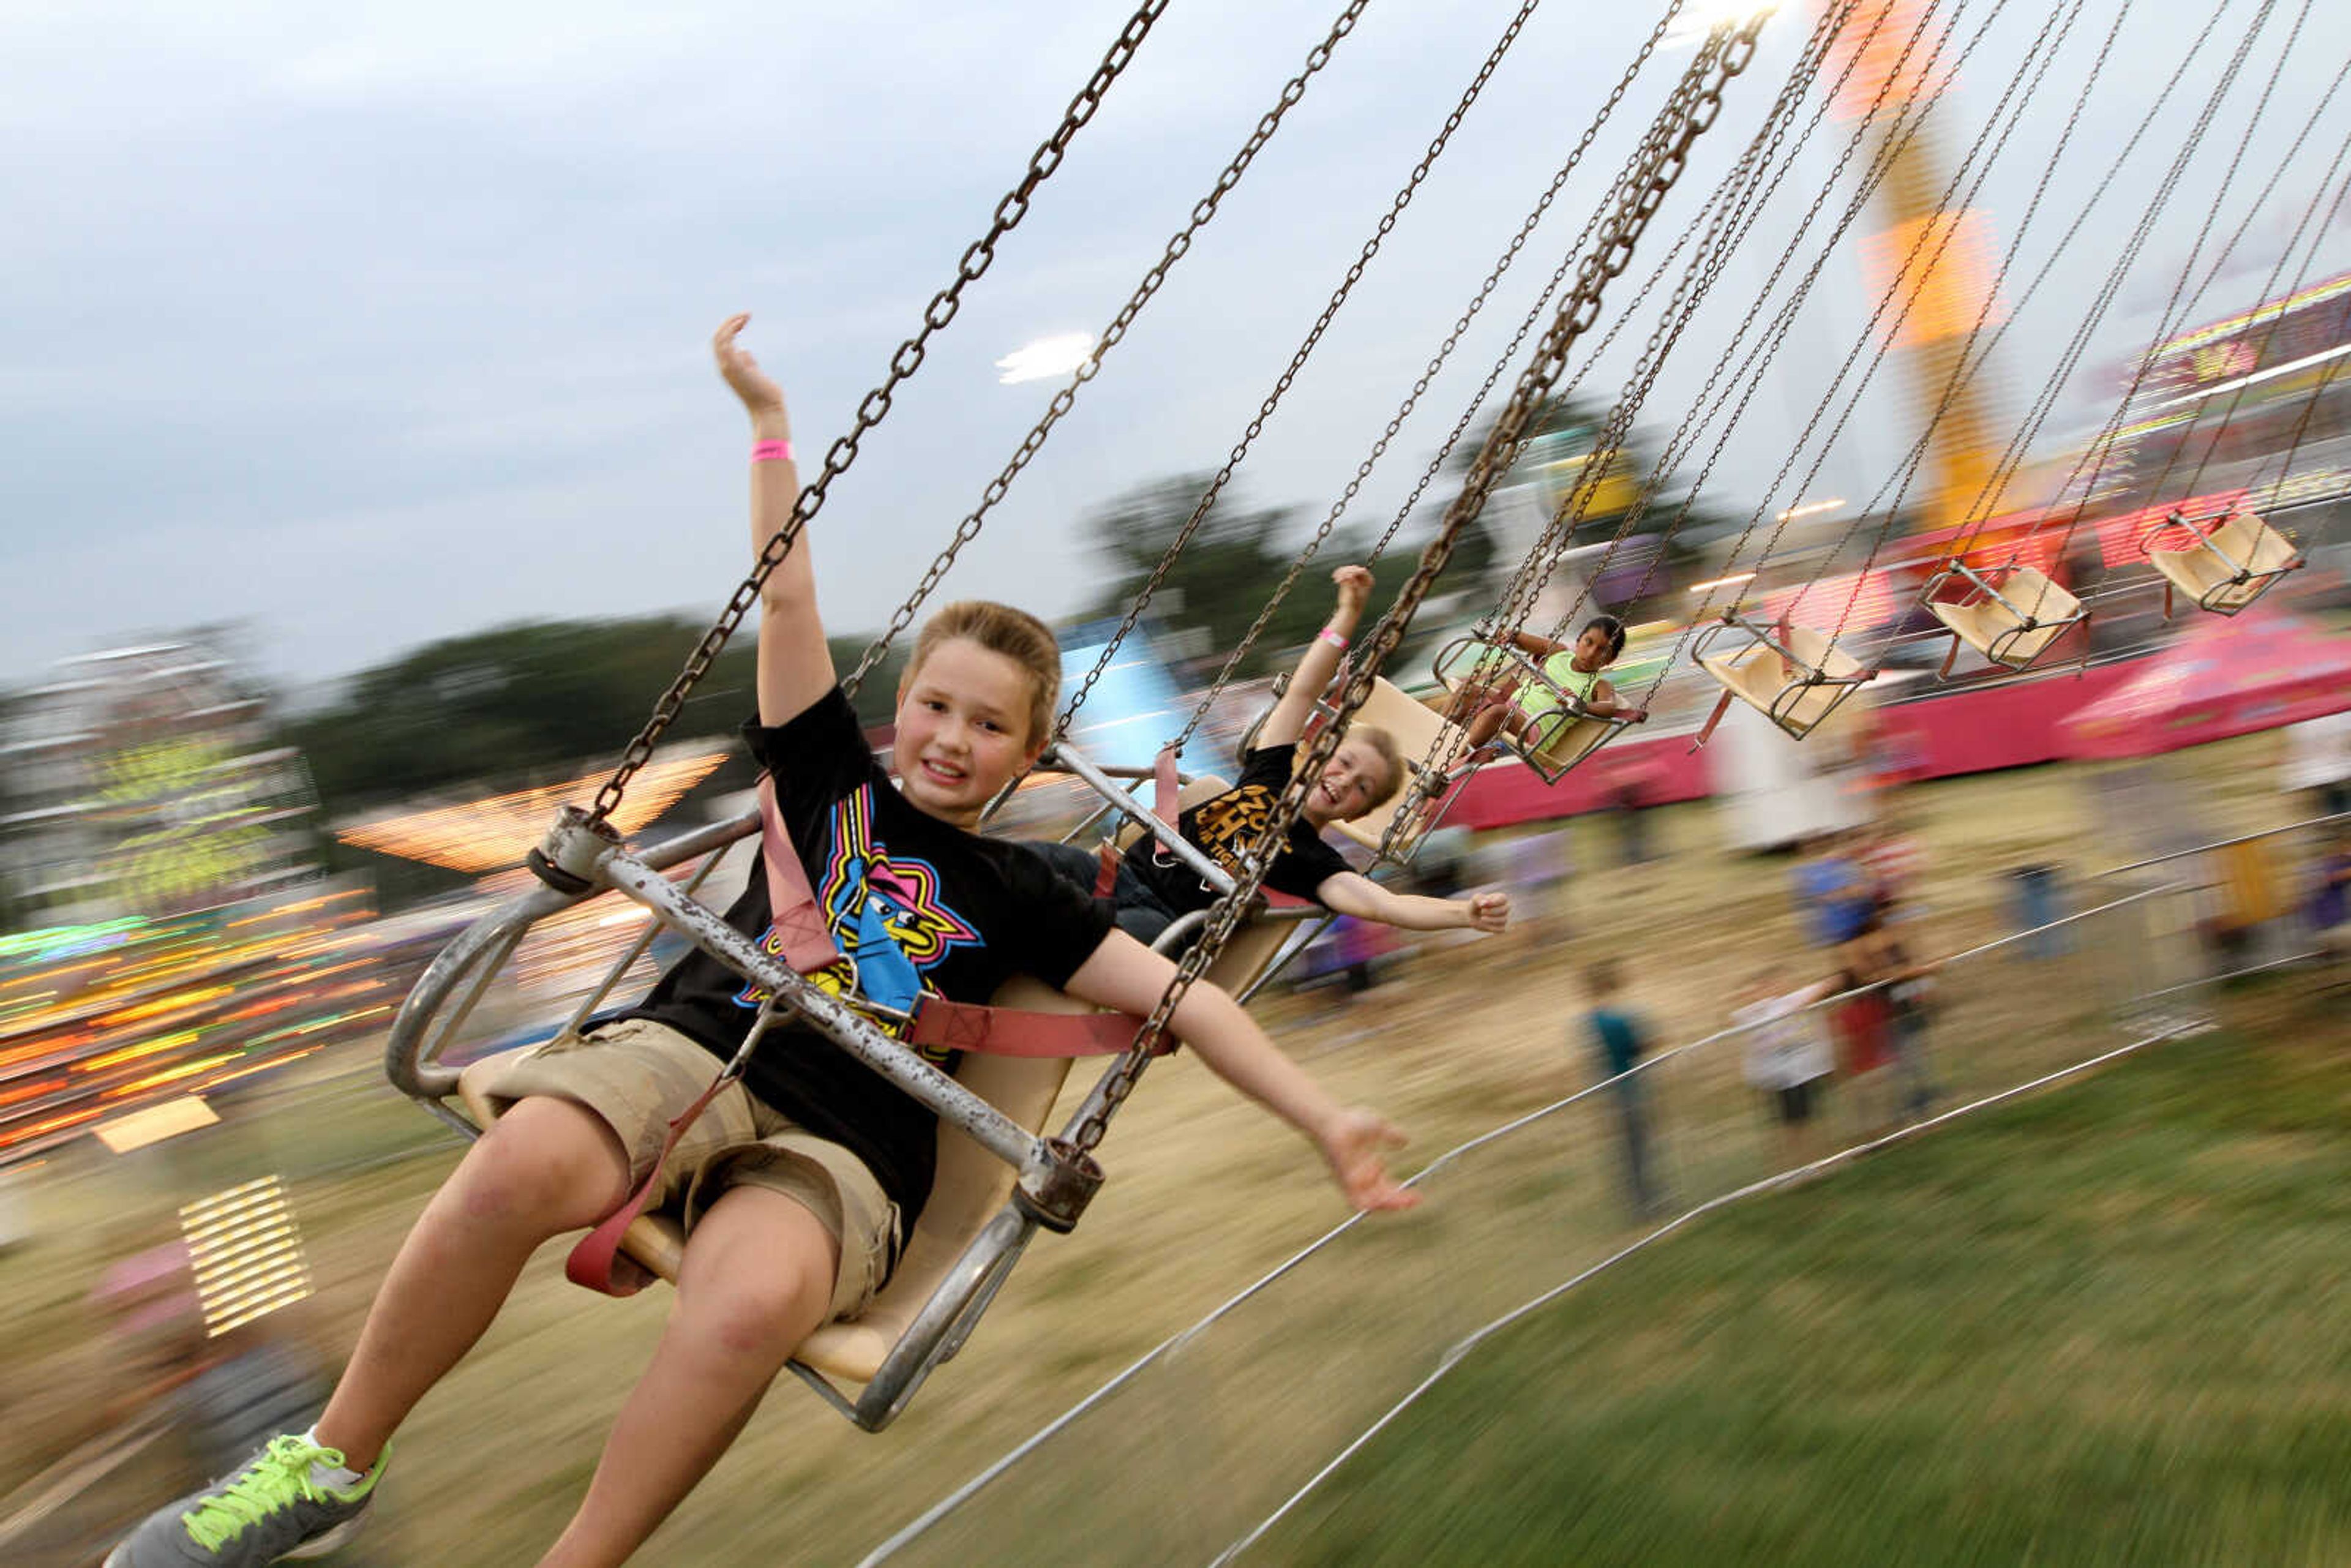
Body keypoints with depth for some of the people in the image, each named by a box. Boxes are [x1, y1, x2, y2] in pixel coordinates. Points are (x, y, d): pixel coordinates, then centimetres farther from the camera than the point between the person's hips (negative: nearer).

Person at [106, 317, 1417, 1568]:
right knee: (525, 1160, -35)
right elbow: (789, 603, 13)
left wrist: (1327, 1119, 0)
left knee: (752, 1300, -39)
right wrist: (772, 421, 8)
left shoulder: (1019, 896, 16)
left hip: (841, 1151, -1)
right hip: (695, 1048, 1)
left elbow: (1179, 995, 10)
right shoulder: (837, 778, 19)